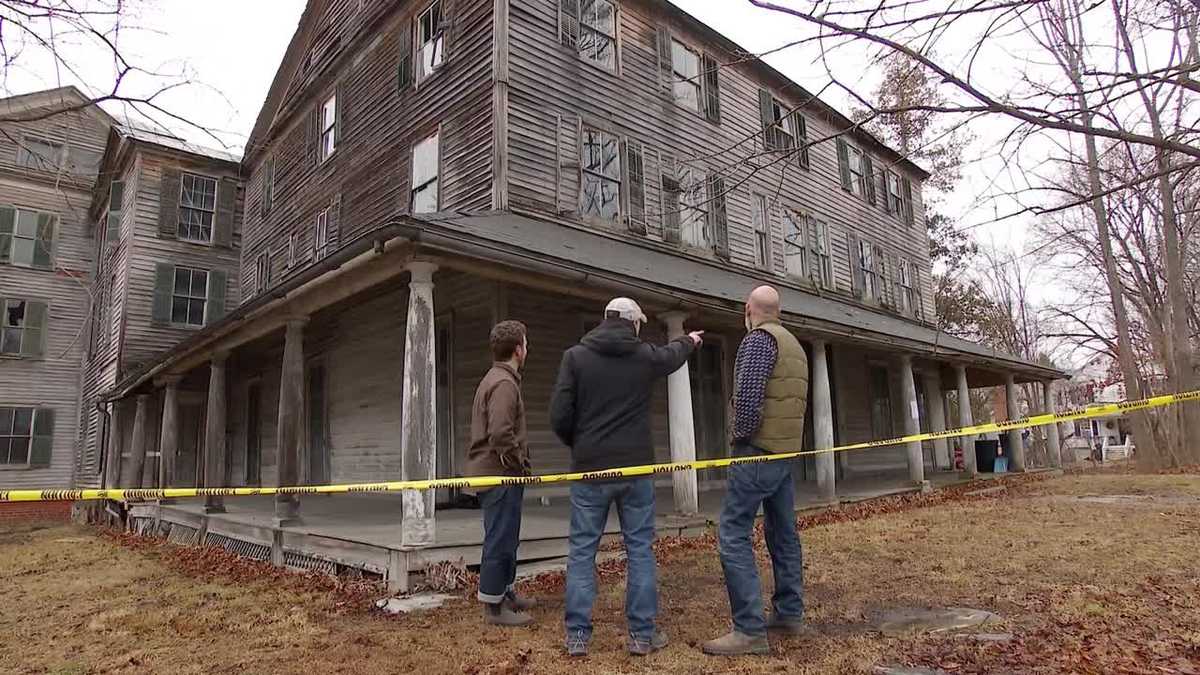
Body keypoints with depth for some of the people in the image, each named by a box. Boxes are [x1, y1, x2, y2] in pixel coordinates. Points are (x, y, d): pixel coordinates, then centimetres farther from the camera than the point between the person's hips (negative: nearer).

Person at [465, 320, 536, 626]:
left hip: (488, 471, 11)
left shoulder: (492, 379, 16)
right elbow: (501, 434, -28)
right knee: (500, 540, 0)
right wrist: (520, 465, -15)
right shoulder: (504, 383, -17)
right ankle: (493, 606, 10)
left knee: (505, 539, 20)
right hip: (501, 474, -11)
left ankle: (506, 594, 33)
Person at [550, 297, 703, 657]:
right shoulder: (646, 355, 1)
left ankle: (577, 635, 11)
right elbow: (672, 355, 25)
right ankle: (642, 634, 16)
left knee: (582, 550, 9)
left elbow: (559, 416, -7)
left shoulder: (575, 356, -4)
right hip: (636, 468, 1)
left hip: (590, 469, 0)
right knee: (640, 550, 10)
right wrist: (690, 341, 48)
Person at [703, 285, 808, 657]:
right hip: (786, 452, 10)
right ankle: (790, 612, 25)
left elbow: (748, 395, -23)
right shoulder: (794, 344, 17)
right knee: (783, 532, 16)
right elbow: (795, 398, 18)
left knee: (733, 534, -9)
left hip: (758, 451, -10)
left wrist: (742, 434, -9)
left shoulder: (758, 339, -11)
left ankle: (750, 630, -9)